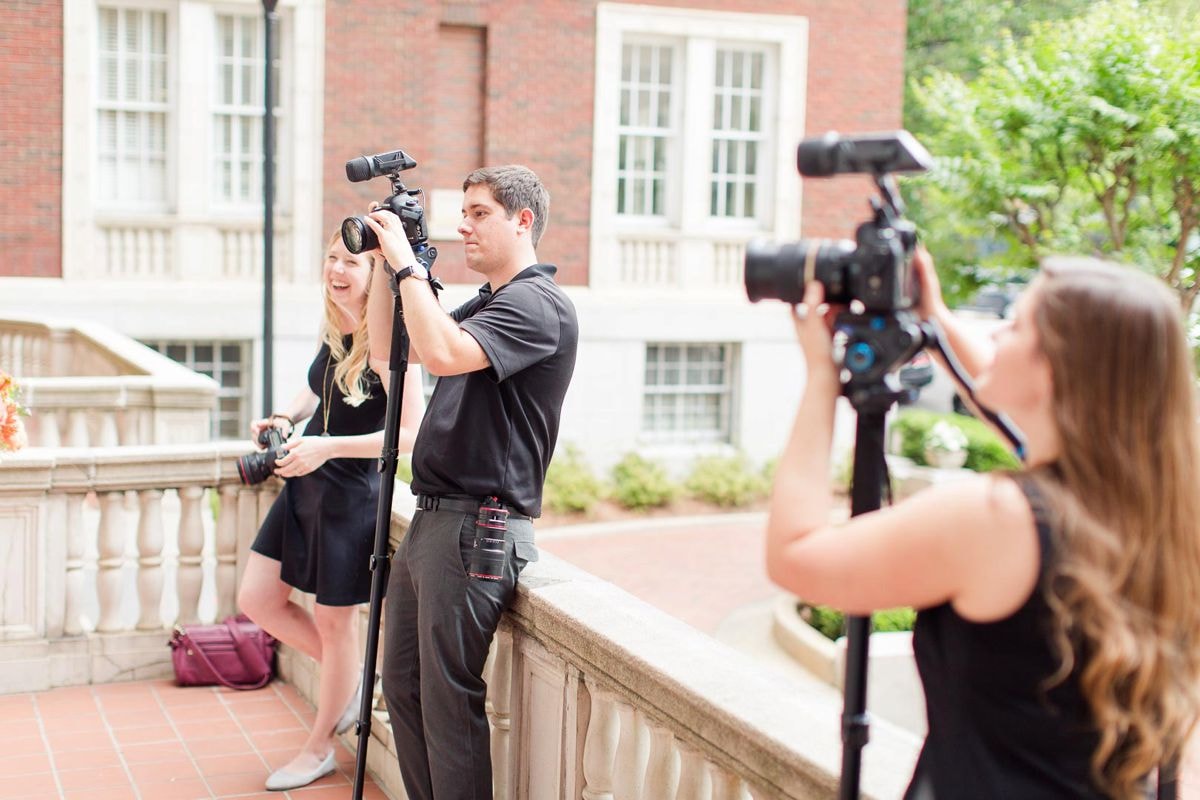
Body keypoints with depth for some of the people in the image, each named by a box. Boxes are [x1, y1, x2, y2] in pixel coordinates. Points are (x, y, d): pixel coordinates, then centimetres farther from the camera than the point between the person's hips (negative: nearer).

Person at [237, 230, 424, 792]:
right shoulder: (332, 331, 3)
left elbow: (411, 433, -25)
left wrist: (328, 446, -29)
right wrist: (287, 417, 2)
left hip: (350, 497, -8)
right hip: (304, 487, 8)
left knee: (334, 620, 7)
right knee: (257, 599, 12)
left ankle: (319, 749, 27)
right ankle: (349, 681, 32)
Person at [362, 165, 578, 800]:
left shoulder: (537, 304, -11)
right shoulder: (482, 306, 20)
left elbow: (443, 354, -27)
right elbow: (387, 349, 23)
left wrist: (409, 266, -17)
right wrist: (385, 265, 13)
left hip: (477, 529, -10)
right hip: (431, 521, 10)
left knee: (449, 700, -5)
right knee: (403, 687, 15)